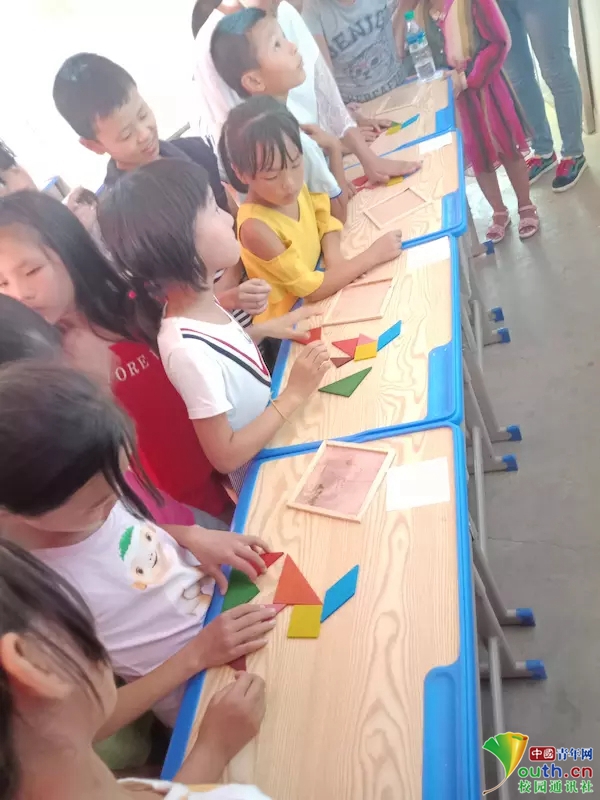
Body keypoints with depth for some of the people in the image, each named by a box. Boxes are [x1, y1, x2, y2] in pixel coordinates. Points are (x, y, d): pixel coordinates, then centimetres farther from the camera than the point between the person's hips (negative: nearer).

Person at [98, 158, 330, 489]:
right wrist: (294, 394, -25)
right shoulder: (188, 349, -35)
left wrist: (264, 330, -2)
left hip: (275, 445, 7)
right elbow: (225, 455, -26)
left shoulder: (198, 303, -11)